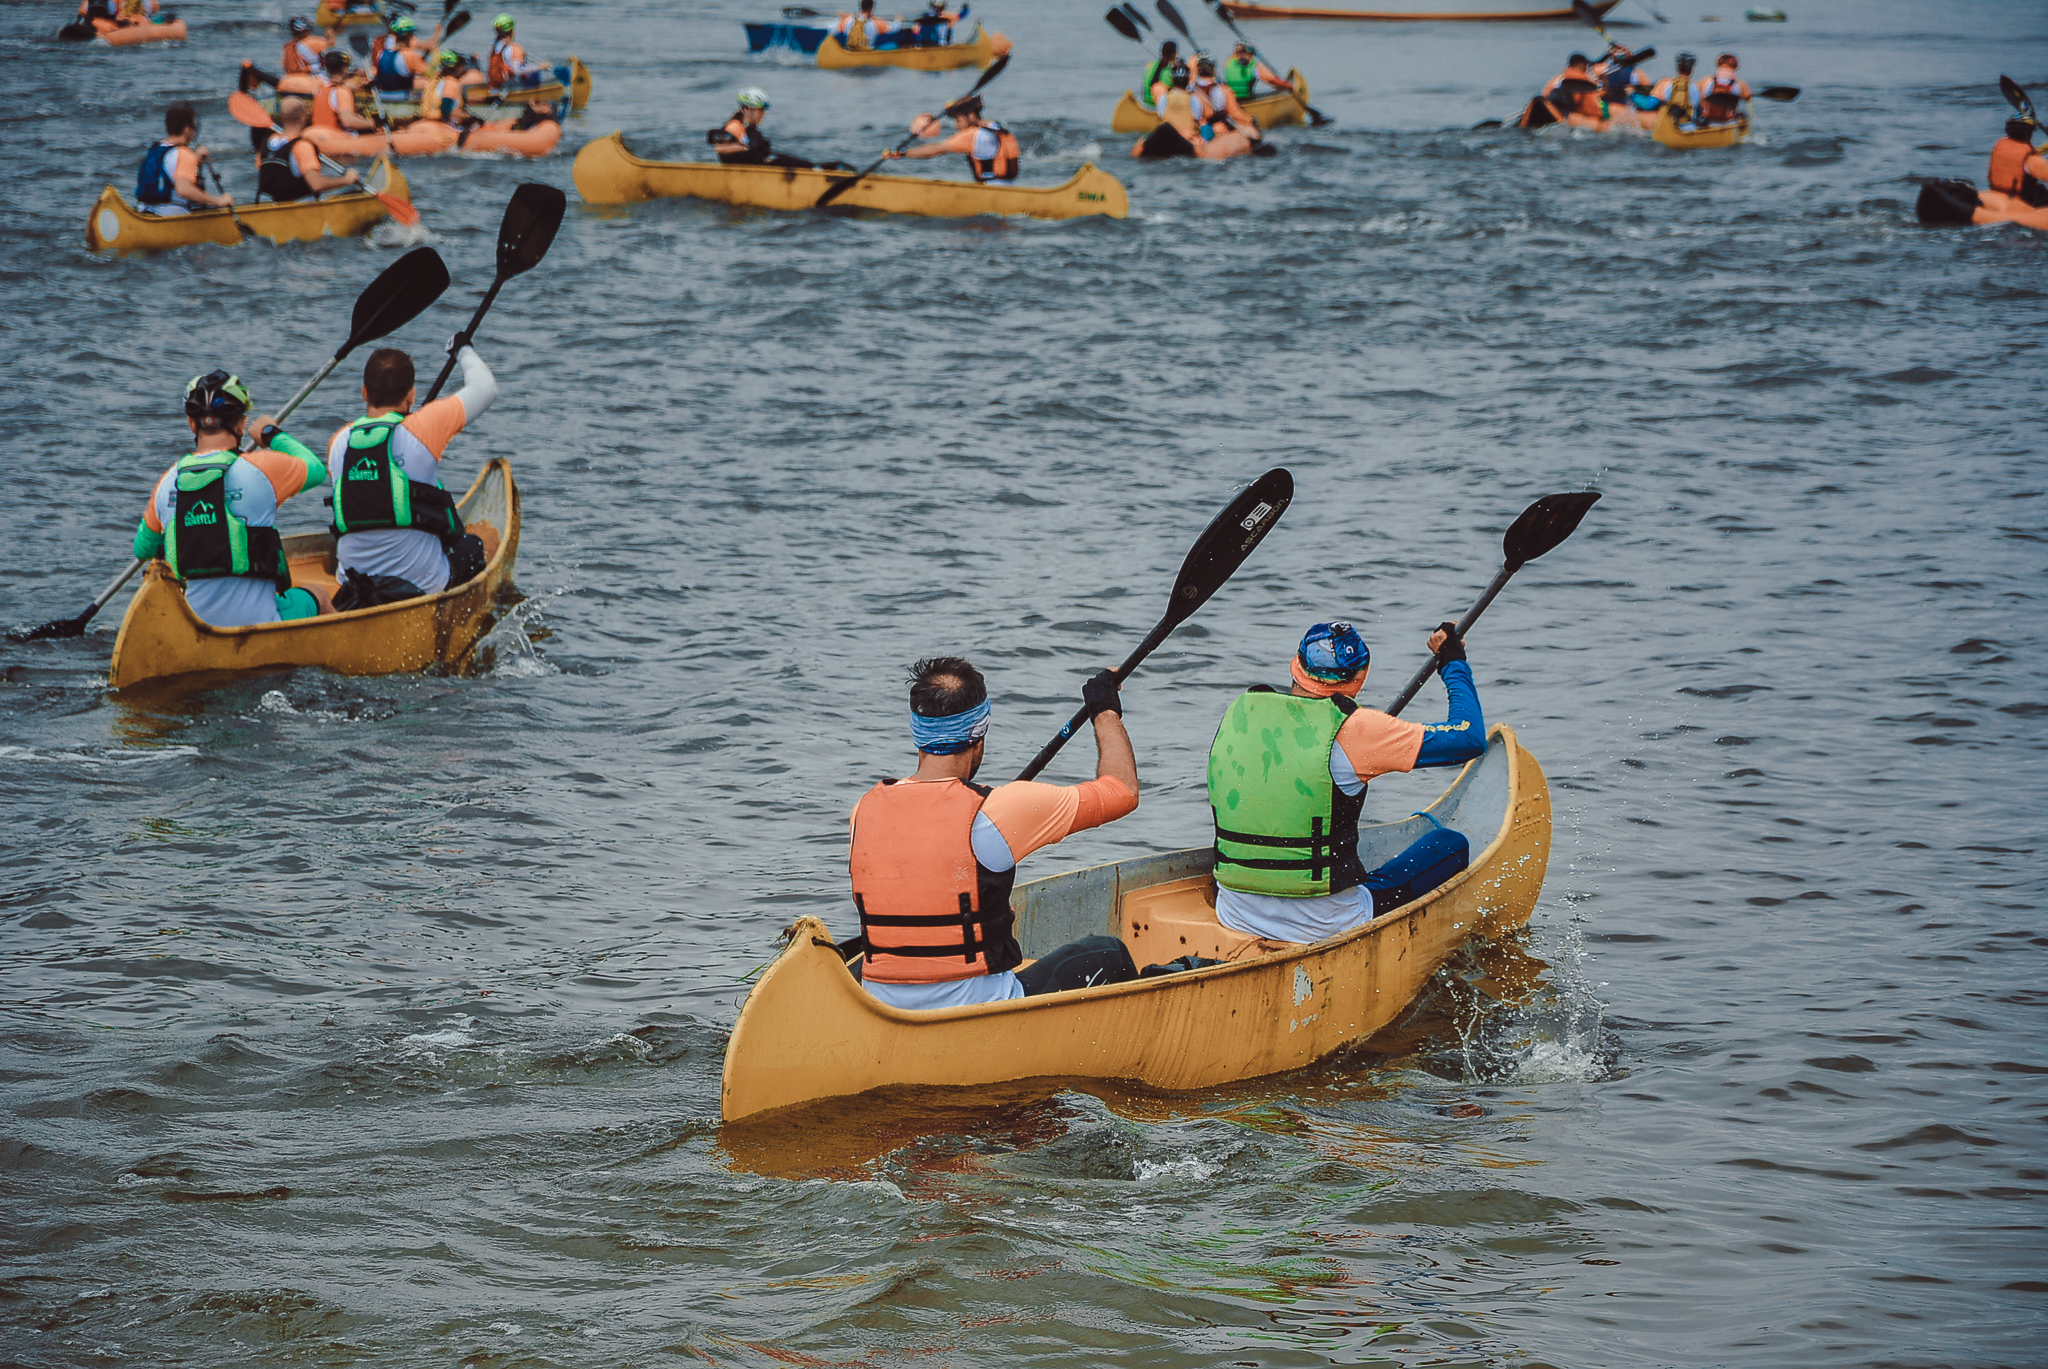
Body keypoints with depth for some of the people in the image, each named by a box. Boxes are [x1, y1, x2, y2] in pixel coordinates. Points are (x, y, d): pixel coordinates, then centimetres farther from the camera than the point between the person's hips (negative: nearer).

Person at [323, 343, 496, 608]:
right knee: (472, 545, 26)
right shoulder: (423, 429, -14)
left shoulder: (338, 443, -1)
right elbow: (485, 387, -1)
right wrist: (463, 349, 19)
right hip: (424, 584, -4)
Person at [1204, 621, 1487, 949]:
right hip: (1324, 927, -6)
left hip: (1233, 918, 6)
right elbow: (1470, 738, -10)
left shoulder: (1238, 712, 2)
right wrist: (1454, 663, 6)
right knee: (1451, 846, 11)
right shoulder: (1351, 728, -15)